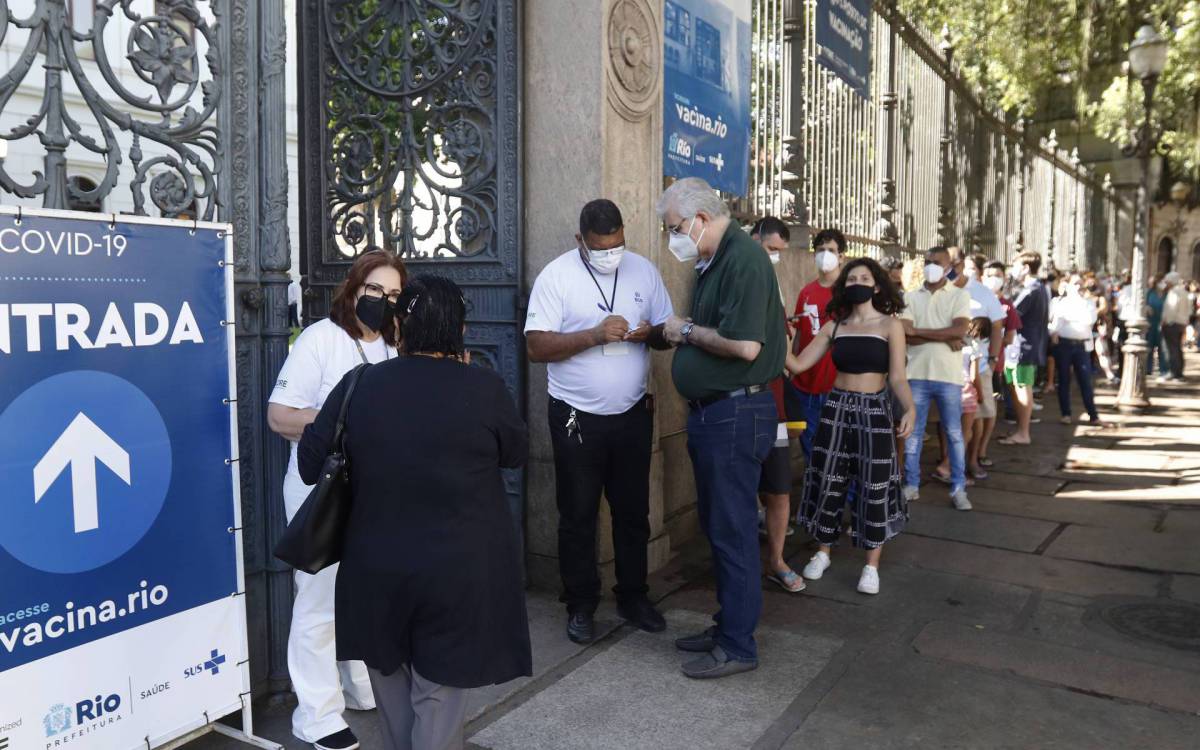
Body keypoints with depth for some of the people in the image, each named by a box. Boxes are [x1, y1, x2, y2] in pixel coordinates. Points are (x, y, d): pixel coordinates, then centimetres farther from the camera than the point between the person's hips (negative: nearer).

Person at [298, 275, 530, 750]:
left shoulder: (359, 385, -5)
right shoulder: (484, 388, -13)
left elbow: (310, 463, 1)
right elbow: (517, 453, 4)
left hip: (377, 564, 3)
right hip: (458, 569, -3)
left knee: (391, 678, 25)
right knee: (439, 694, 11)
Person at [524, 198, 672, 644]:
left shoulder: (644, 271, 3)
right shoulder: (556, 276, -9)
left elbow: (667, 333, 8)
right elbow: (536, 346, -16)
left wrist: (651, 333, -15)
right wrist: (595, 334, -25)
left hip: (633, 414, 4)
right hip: (577, 418, -3)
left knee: (633, 511, 14)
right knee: (578, 516, 7)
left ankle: (633, 597, 30)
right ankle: (580, 606, 22)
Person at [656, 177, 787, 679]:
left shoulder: (743, 259, -17)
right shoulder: (711, 261, 14)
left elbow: (744, 345, -26)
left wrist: (686, 331, -13)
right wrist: (681, 341, 5)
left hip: (736, 413, -10)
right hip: (710, 411, 10)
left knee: (733, 530, 0)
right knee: (716, 525, 18)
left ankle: (738, 646, 14)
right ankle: (728, 625, 32)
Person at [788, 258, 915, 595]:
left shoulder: (890, 325, -3)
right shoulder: (834, 326, 5)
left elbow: (897, 377, -9)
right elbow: (798, 364, 1)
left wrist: (909, 408, -26)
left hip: (874, 410, -3)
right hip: (837, 407, 3)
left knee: (875, 487, 2)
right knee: (828, 481, 7)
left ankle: (871, 566, 15)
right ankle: (823, 552, 25)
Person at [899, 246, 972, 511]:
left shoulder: (959, 296, 1)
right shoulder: (911, 297, 6)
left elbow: (959, 330, -14)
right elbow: (904, 335, -6)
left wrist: (918, 331, -11)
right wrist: (944, 337, -13)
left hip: (948, 375, -2)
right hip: (917, 374, 2)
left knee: (954, 434, 6)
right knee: (913, 432, 8)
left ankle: (958, 489, 15)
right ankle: (911, 485, 19)